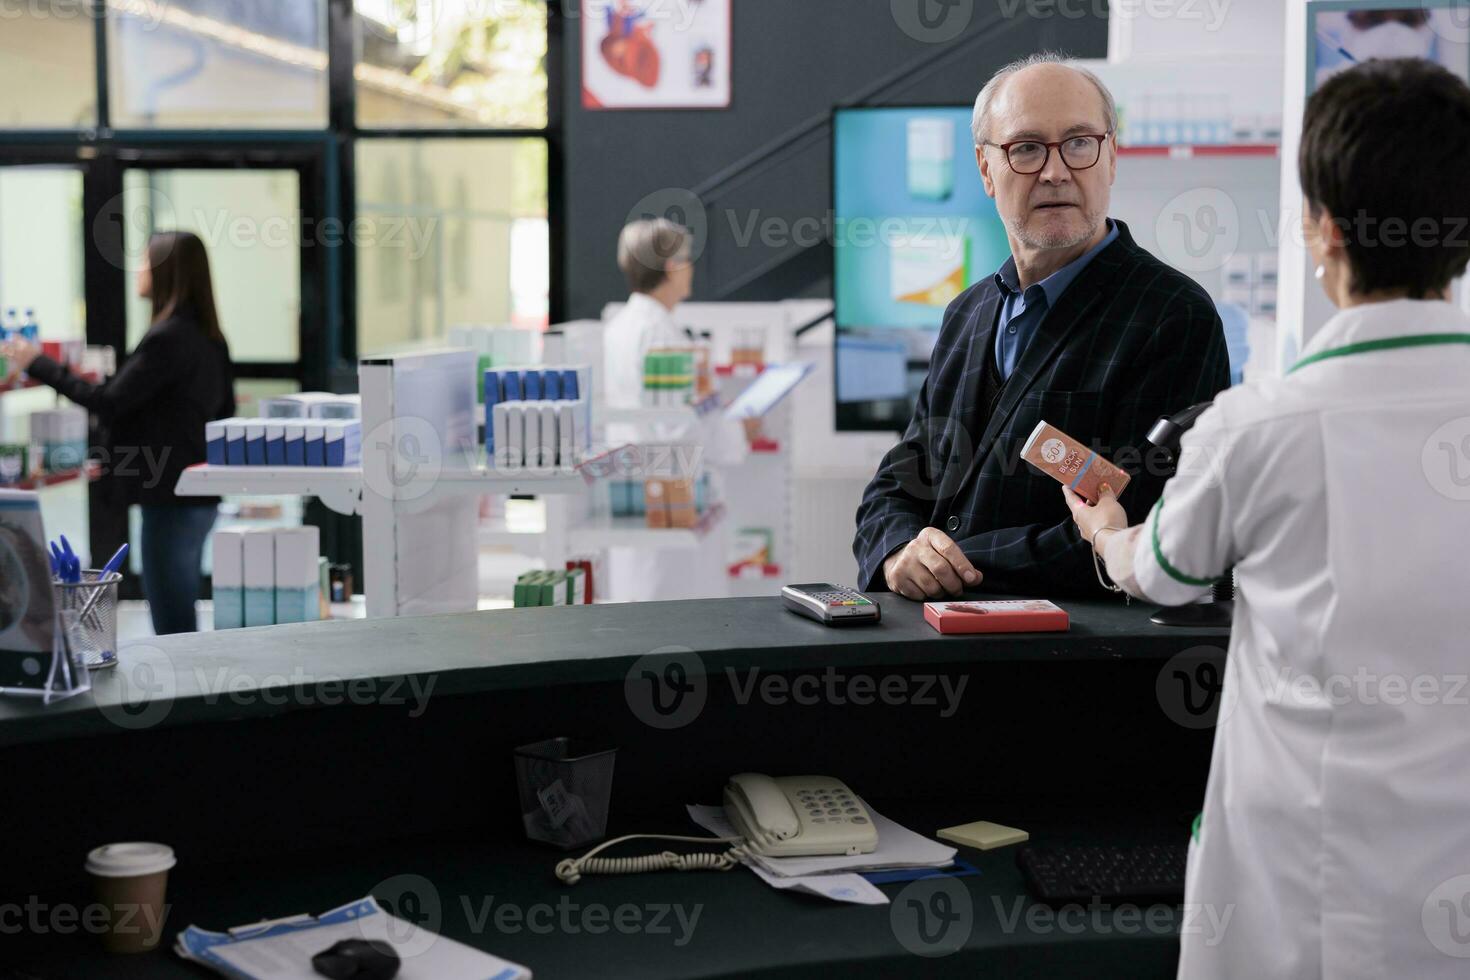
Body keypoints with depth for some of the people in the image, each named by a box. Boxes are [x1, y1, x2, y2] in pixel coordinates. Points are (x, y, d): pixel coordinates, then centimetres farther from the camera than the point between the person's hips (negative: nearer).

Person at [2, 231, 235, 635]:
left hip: (170, 496, -9)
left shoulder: (167, 337, -16)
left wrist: (40, 365, -8)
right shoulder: (210, 338, 10)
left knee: (171, 628, -6)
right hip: (198, 494, 9)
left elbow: (109, 403, -17)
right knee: (182, 621, 15)